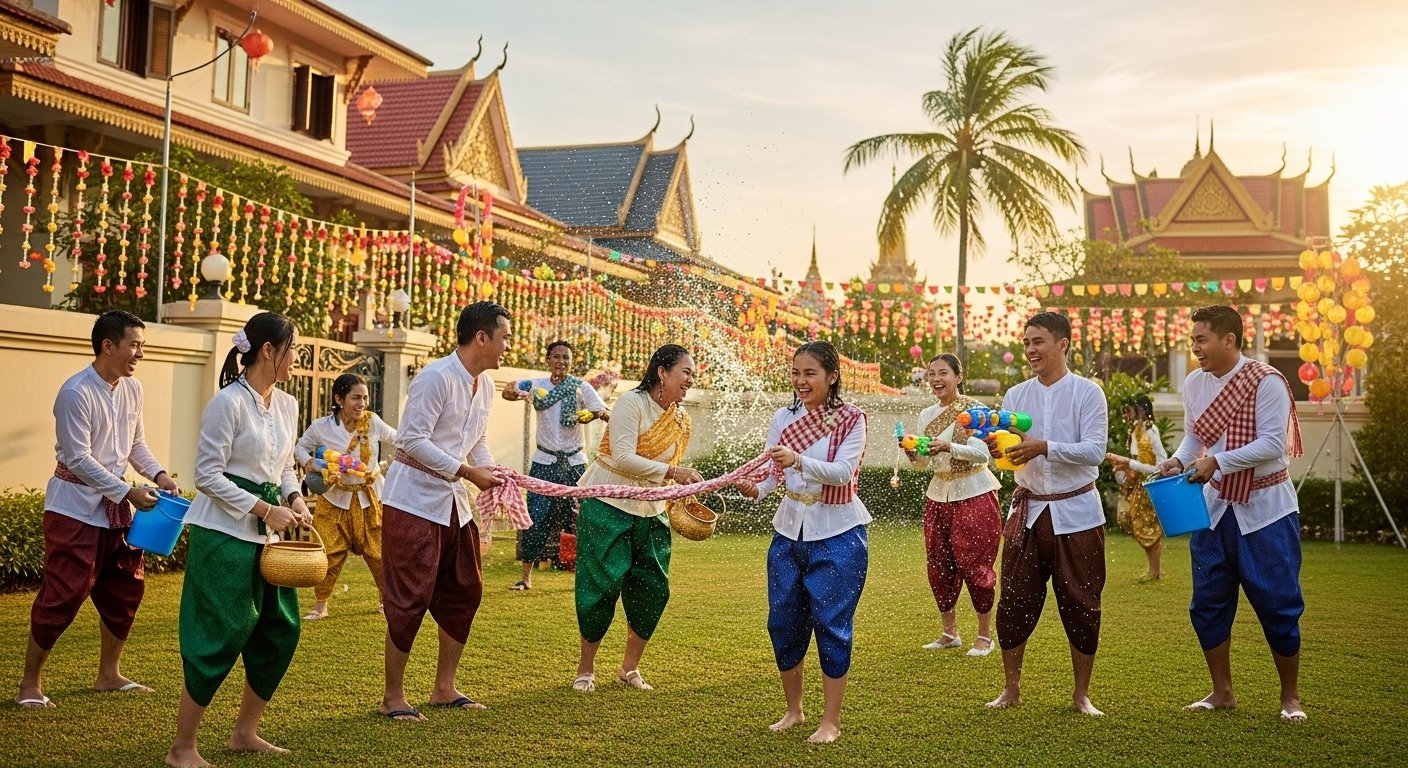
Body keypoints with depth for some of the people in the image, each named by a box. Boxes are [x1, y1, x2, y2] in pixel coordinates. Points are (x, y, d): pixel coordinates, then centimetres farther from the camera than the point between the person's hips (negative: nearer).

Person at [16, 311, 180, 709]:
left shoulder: (132, 389, 4)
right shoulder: (77, 392, -18)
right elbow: (78, 459, -19)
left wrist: (158, 475, -3)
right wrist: (129, 492, -22)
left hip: (115, 504, 8)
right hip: (75, 506, -8)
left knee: (126, 588, 11)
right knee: (63, 594, -6)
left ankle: (108, 674, 26)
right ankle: (29, 683, 9)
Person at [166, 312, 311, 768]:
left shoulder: (286, 405, 9)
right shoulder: (228, 403, -14)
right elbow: (208, 475, -15)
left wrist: (295, 499, -1)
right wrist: (266, 510, -18)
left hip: (267, 534, 8)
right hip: (224, 531, -8)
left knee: (282, 631, 9)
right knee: (222, 637, -6)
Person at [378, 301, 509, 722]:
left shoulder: (484, 384, 9)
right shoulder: (436, 377, -18)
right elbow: (412, 440, -22)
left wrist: (495, 475, 0)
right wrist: (467, 472, -22)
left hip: (453, 501, 9)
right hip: (413, 500, -9)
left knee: (464, 591, 12)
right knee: (410, 598, -6)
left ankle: (444, 688, 25)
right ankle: (393, 696, 8)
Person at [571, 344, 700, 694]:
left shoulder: (681, 420, 8)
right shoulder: (631, 403, -15)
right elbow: (623, 458, -24)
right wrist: (672, 472, -28)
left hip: (649, 512, 7)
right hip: (607, 506, -7)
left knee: (653, 589, 4)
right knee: (602, 587, -3)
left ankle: (630, 667, 21)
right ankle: (585, 668, 15)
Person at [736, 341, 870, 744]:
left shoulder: (851, 420, -8)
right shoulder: (783, 418, 3)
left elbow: (842, 472, -21)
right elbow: (772, 472, -3)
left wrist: (798, 461, -36)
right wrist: (755, 488, -25)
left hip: (837, 534, -4)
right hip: (789, 532, 5)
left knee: (831, 624, -2)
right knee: (782, 622, 9)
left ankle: (831, 721, 11)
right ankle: (793, 709, 28)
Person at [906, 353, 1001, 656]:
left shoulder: (975, 409, -8)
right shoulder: (927, 415, 8)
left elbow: (982, 453, -18)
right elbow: (923, 464, 10)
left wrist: (949, 447, -32)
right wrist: (913, 452, -12)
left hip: (974, 495, -6)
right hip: (938, 495, 6)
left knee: (974, 565, -4)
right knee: (938, 566, 6)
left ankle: (985, 635, 9)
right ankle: (949, 633, 20)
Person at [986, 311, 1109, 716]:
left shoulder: (1087, 393, -5)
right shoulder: (1015, 396, 6)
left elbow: (1095, 451, -16)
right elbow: (1001, 449, 1)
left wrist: (1045, 447, -27)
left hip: (1076, 514, -3)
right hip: (1028, 511, 3)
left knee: (1080, 605, 5)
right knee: (1014, 602, 5)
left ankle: (1082, 692, 20)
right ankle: (1011, 688, 19)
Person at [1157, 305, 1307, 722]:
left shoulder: (1266, 382, -15)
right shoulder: (1194, 383, 3)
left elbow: (1273, 444, -21)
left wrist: (1217, 462, -27)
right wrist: (1177, 460, -7)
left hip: (1265, 507, -6)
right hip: (1214, 507, 6)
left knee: (1277, 604, 1)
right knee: (1208, 604, 8)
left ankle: (1290, 695, 18)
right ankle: (1222, 692, 21)